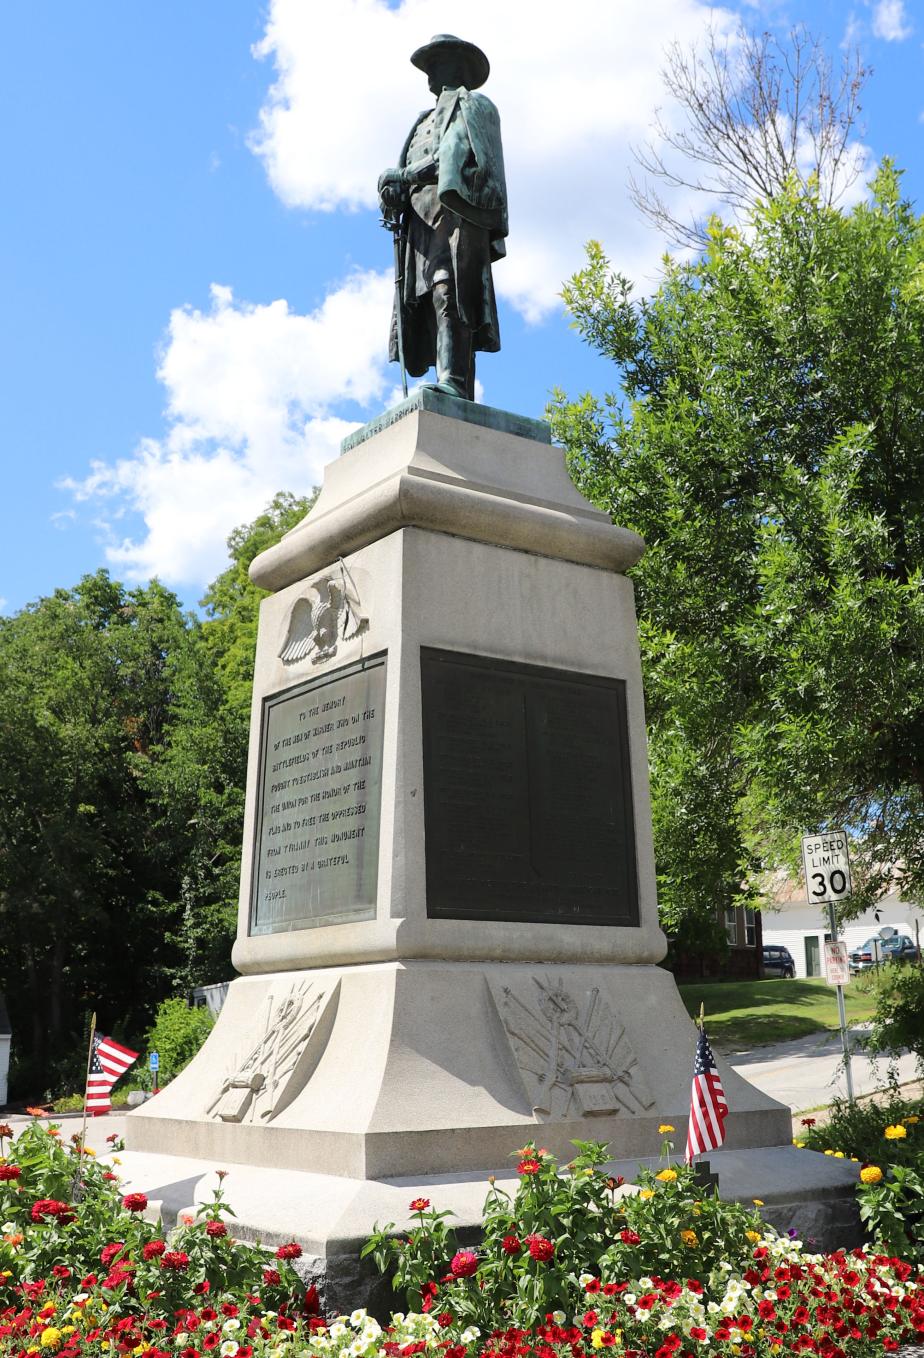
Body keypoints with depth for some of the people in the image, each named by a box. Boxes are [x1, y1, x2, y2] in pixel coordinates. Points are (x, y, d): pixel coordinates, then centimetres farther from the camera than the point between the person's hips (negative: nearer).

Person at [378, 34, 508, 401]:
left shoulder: (473, 104, 17)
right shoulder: (426, 121, 37)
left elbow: (466, 157, -2)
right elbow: (407, 172, 24)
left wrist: (403, 175, -4)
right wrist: (393, 186, -1)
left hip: (455, 208, -7)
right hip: (421, 218, 7)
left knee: (449, 292, -26)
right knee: (429, 301, -9)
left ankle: (453, 383, -40)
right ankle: (450, 382, -19)